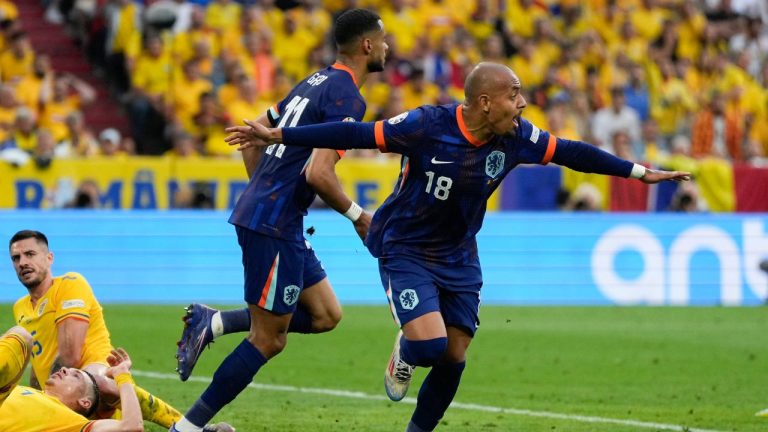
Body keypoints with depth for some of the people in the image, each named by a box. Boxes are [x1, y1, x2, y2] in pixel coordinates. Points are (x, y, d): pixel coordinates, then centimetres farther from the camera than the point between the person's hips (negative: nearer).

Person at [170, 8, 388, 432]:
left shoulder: (316, 81, 16)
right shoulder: (346, 96, -14)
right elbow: (318, 173, -23)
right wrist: (357, 215, -8)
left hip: (258, 211, 10)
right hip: (274, 226, -10)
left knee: (325, 315, 13)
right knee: (268, 340, -3)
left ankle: (211, 323, 8)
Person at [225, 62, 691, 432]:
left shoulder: (516, 137, -10)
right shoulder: (427, 126, -25)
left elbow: (572, 152, 2)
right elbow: (355, 135, -23)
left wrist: (639, 172, 6)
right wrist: (277, 135, -24)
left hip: (459, 257, 5)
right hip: (406, 251, -5)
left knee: (454, 356, 3)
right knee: (429, 344, -21)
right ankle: (403, 355, 18)